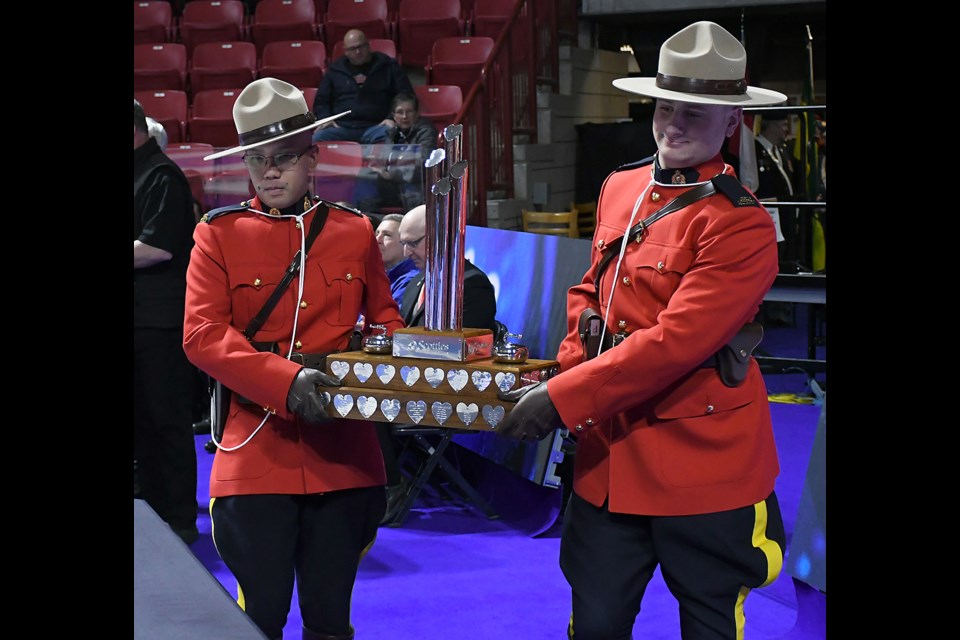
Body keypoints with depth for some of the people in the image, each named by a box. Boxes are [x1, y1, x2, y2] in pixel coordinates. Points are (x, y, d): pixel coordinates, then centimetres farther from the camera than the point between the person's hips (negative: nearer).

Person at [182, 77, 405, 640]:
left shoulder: (355, 231, 8)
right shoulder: (220, 234, 1)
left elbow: (385, 319, 18)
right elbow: (202, 334, -10)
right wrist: (285, 379, -25)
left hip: (343, 456, 2)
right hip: (258, 456, -2)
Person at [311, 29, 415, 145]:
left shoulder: (388, 66, 13)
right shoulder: (335, 69, 20)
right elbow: (321, 100, 25)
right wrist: (325, 118, 4)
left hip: (375, 127, -2)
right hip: (341, 127, 2)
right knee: (317, 140, -29)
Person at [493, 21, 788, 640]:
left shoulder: (741, 224, -14)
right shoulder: (620, 188, 9)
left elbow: (677, 340, -22)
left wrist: (562, 399, -23)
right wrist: (574, 357, 1)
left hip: (702, 466, -6)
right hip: (610, 454, 6)